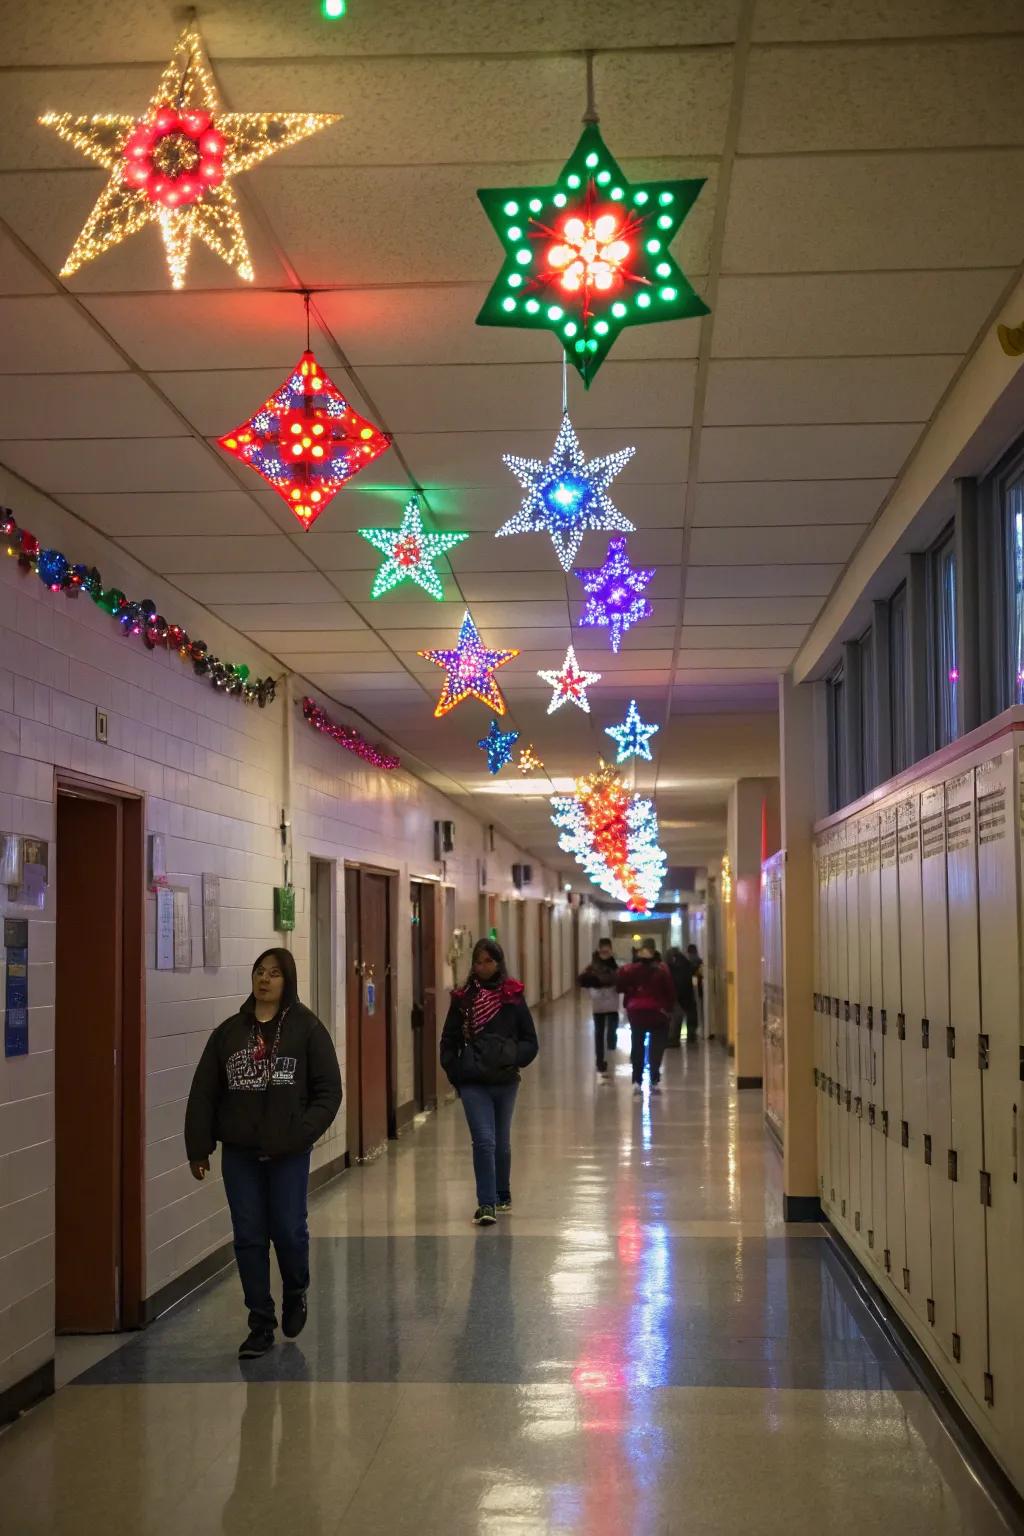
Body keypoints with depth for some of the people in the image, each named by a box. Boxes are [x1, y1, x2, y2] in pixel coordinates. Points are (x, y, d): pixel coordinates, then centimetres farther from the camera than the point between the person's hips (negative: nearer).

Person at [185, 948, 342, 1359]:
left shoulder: (307, 1029, -3)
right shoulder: (229, 1031, 5)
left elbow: (329, 1090, -5)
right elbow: (203, 1093, 6)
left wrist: (301, 1133, -17)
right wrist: (198, 1147, 0)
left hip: (289, 1154, -3)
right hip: (239, 1153, 3)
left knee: (288, 1231, 1)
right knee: (249, 1237, 4)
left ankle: (295, 1295, 32)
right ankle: (261, 1325, 15)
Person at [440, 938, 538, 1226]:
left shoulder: (513, 997, 1)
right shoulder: (463, 998, 2)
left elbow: (530, 1041, 3)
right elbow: (449, 1041, 5)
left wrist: (514, 1060, -13)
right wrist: (456, 1073, -4)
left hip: (505, 1082, 1)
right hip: (473, 1083, -1)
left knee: (502, 1142, 15)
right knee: (484, 1141, -10)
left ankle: (502, 1195, 32)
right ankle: (487, 1204, -8)